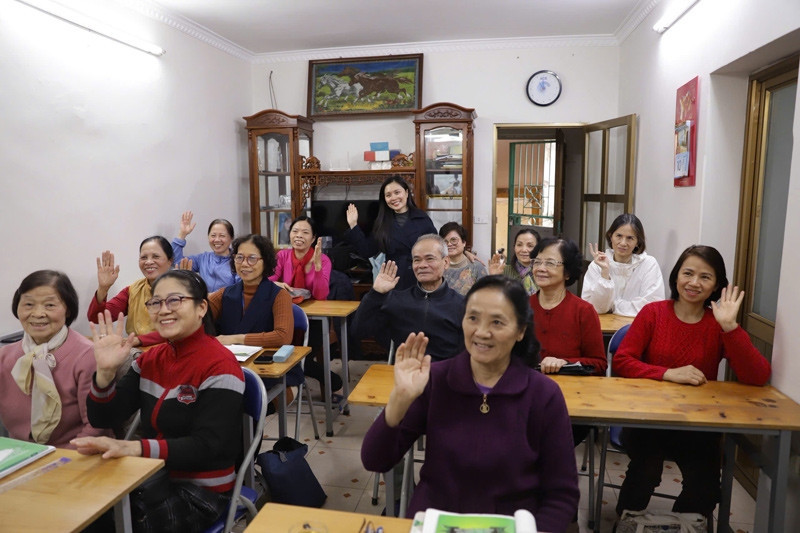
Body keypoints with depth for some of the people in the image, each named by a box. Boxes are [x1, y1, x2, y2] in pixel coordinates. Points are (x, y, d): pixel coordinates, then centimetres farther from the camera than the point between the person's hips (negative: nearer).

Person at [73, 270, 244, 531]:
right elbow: (102, 418, 2)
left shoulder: (219, 365, -18)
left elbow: (206, 447, -23)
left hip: (200, 489, -5)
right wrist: (105, 370, -16)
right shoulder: (151, 358, 4)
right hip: (152, 475, 6)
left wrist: (133, 448, -34)